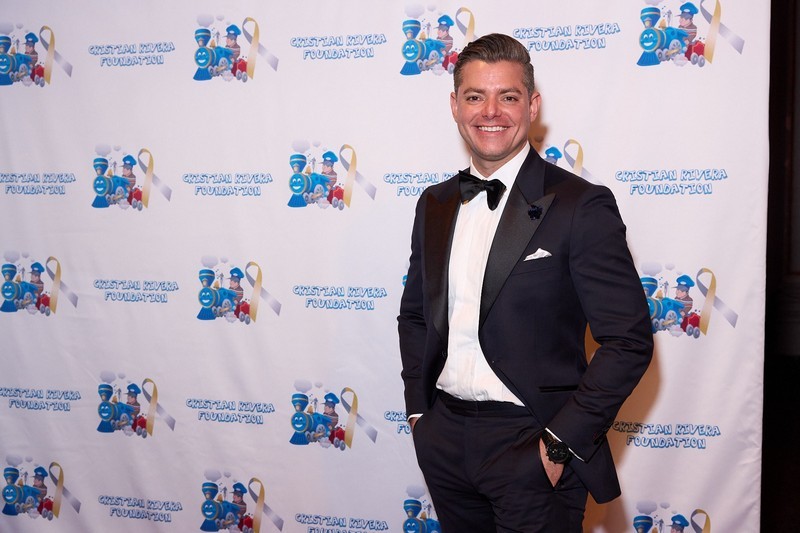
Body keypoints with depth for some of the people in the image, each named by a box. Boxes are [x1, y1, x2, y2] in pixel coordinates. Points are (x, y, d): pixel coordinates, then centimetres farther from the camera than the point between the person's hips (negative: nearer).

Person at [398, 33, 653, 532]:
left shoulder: (582, 206, -11)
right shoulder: (434, 205, 7)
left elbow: (629, 340, -13)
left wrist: (560, 443, -15)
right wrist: (419, 410, 8)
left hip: (532, 447, -5)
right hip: (443, 440, 5)